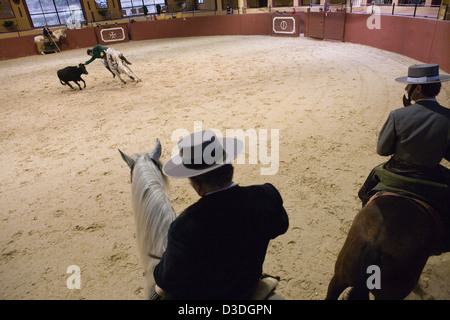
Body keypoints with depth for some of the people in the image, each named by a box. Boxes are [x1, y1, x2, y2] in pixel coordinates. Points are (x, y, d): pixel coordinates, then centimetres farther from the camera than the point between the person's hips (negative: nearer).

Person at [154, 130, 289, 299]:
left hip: (199, 295, -4)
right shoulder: (267, 196, -24)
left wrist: (158, 273, -1)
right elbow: (280, 226, -1)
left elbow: (169, 280, -23)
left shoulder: (186, 225, -37)